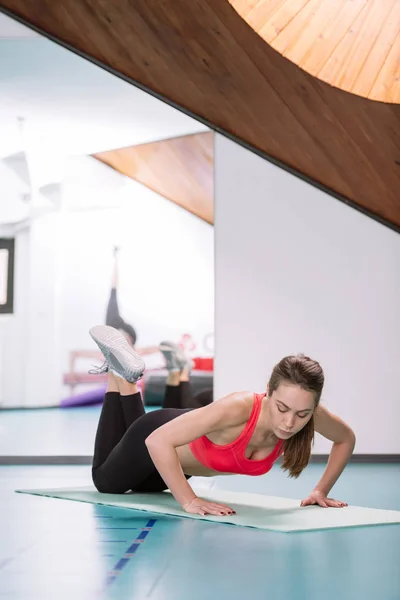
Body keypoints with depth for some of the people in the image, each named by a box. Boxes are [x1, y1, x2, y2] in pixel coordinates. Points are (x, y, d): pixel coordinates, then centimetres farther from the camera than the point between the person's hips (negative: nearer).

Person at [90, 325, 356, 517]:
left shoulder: (305, 411, -32)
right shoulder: (237, 407, -47)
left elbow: (346, 438, -10)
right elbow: (158, 441, -45)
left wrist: (322, 490, -16)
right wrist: (189, 501, -46)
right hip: (156, 439, -5)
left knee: (145, 485, 39)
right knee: (105, 482, 30)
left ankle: (126, 378, 38)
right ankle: (120, 375, 28)